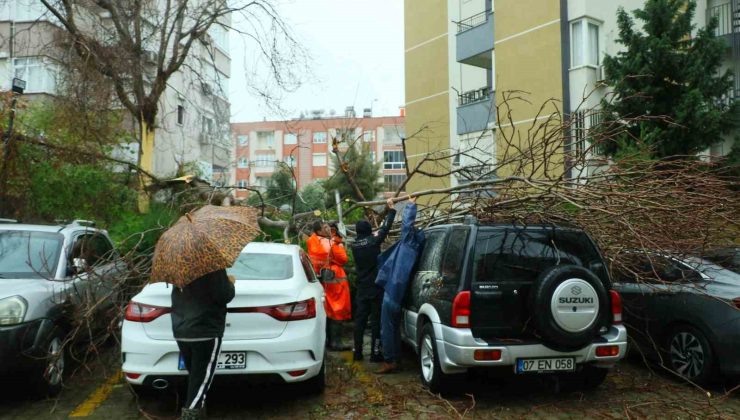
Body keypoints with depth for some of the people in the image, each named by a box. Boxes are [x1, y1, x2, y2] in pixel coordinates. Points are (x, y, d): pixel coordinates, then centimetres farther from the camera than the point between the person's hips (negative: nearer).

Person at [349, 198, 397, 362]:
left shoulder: (355, 246, 5)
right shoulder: (373, 242, -11)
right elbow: (385, 227, -5)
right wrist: (391, 209, 5)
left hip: (362, 289, 5)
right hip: (376, 288, -5)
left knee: (360, 320, 10)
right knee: (376, 321, 0)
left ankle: (357, 352, 13)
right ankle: (375, 353, 1)